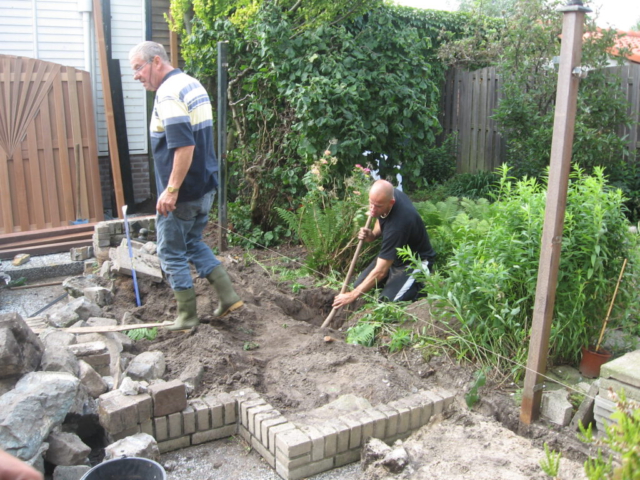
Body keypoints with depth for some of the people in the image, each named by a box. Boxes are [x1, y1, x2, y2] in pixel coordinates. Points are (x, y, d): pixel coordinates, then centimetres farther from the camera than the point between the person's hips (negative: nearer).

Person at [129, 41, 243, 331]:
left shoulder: (169, 94, -18)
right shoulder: (193, 84, 13)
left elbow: (184, 146, -28)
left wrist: (171, 190, -25)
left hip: (183, 191, -9)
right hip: (206, 186, 9)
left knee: (171, 252, 5)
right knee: (193, 243, 23)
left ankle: (187, 317, 15)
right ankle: (228, 297, 21)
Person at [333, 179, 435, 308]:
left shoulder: (398, 224, -39)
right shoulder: (389, 194, -16)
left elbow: (380, 271, -33)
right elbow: (380, 220, 10)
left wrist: (353, 295, -25)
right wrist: (373, 235, -14)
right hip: (392, 255, 8)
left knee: (387, 300, -25)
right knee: (358, 284, -1)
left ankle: (421, 285, 1)